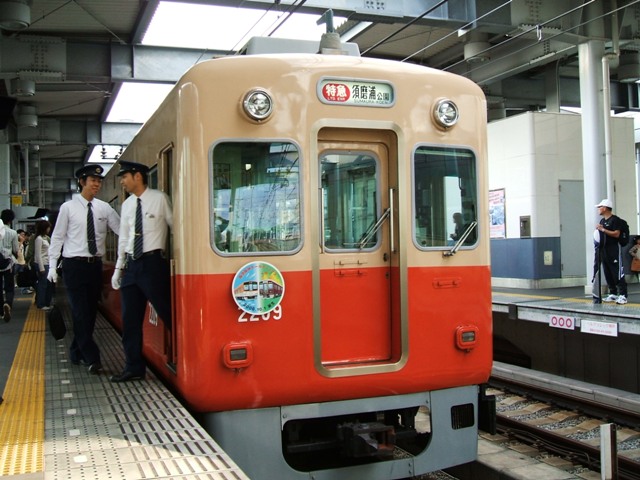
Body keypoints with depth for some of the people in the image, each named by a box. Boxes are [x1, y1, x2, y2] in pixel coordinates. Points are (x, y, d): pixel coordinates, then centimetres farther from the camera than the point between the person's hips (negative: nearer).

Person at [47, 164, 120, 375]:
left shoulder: (104, 208, 5)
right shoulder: (68, 207, -1)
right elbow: (57, 237, 1)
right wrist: (52, 266, -4)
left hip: (95, 265, 4)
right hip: (74, 265, -4)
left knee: (90, 312, 10)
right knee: (80, 313, -7)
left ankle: (77, 353, 26)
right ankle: (92, 358, -4)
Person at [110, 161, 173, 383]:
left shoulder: (159, 199, -6)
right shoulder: (127, 205, 12)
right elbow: (123, 238, 17)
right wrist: (119, 268, 17)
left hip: (153, 262, -6)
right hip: (131, 264, 7)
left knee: (168, 314, -3)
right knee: (130, 320, 9)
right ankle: (133, 368, 19)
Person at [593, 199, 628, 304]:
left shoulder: (615, 220, -8)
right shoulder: (602, 221, 18)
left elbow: (616, 234, -18)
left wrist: (603, 229, -19)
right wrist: (597, 240, 7)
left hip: (614, 250, -8)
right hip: (604, 250, 8)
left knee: (618, 273, -8)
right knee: (608, 274, 9)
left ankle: (622, 295, -8)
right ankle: (613, 294, 17)